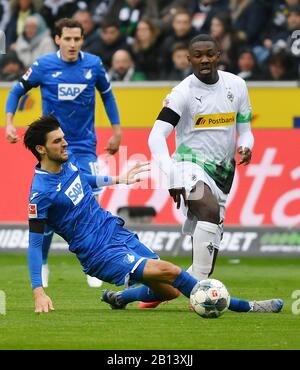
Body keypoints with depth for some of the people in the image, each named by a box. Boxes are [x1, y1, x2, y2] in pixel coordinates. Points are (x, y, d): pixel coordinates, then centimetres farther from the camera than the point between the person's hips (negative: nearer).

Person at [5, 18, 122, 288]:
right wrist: (9, 123, -7)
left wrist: (116, 130, 12)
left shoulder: (93, 65, -3)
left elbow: (107, 94, 13)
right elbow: (17, 91, 6)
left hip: (85, 147, 1)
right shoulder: (43, 66, -7)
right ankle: (41, 265, 15)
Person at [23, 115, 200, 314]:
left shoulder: (67, 162, 3)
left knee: (170, 291, 5)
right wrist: (38, 292, -24)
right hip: (101, 255, -8)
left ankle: (119, 297, 27)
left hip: (116, 231, 8)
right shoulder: (40, 191, -20)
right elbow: (35, 243, -18)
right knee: (171, 272, -17)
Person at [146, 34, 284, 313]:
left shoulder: (236, 86, 6)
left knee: (209, 248, 5)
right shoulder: (183, 92, -9)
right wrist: (172, 177, -29)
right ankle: (198, 285, -36)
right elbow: (157, 136, -17)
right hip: (190, 165, -6)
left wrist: (245, 146, -11)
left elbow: (244, 129, 14)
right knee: (210, 209, -34)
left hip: (222, 173, 6)